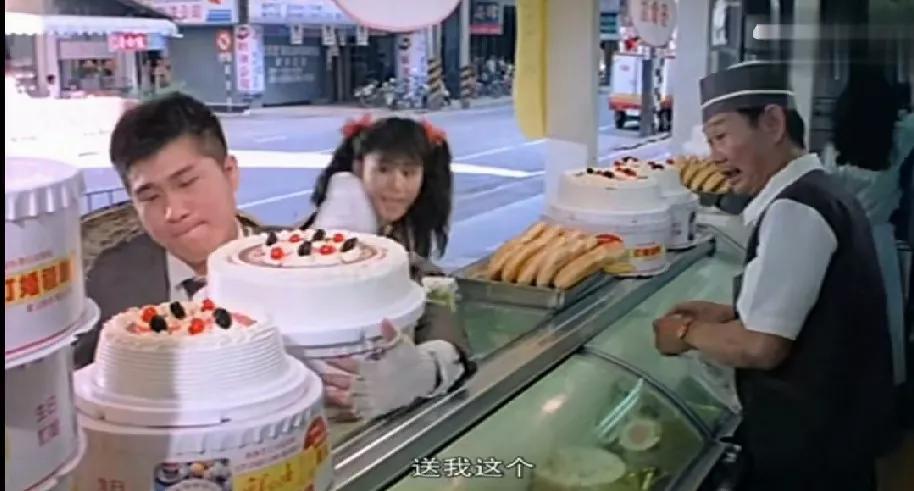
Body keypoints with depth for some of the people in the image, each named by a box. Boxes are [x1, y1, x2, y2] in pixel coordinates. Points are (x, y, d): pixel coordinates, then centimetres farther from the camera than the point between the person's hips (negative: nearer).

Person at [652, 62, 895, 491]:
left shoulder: (793, 210, -23)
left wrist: (688, 332, -9)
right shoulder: (820, 193, 7)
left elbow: (761, 346, -25)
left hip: (803, 448, -9)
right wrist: (728, 315, 9)